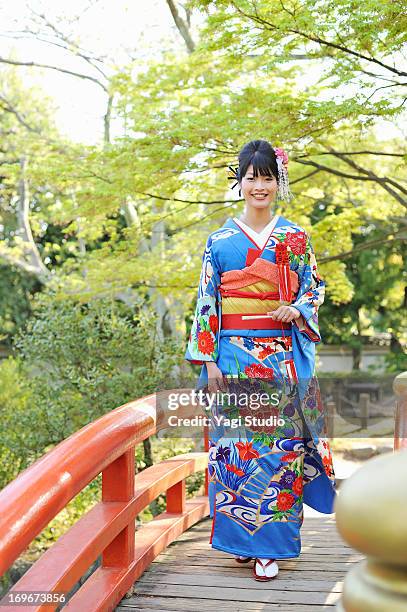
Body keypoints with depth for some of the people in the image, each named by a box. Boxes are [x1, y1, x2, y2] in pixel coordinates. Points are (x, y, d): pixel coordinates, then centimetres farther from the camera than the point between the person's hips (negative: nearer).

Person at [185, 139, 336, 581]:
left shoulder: (295, 238, 5)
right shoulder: (220, 240, 5)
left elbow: (315, 288, 9)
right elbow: (207, 301, 4)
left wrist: (297, 311, -13)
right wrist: (208, 359, -2)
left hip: (281, 358, 0)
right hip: (234, 357, 1)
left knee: (277, 443, 0)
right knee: (234, 442, 3)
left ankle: (268, 545, 7)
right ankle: (240, 536, 16)